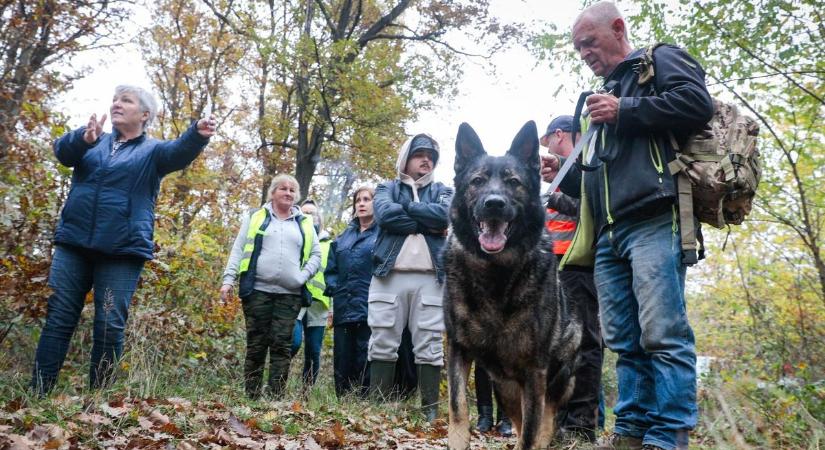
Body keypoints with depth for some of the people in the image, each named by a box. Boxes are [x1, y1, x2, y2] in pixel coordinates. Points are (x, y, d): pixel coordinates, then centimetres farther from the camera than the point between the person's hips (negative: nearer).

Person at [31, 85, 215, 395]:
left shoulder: (152, 151, 8)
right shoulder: (93, 141, 17)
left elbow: (178, 152, -15)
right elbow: (63, 151, -4)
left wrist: (198, 135, -39)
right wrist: (84, 138, -28)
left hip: (123, 250, -3)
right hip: (74, 242, 3)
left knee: (110, 326, -2)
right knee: (58, 319, 3)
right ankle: (38, 394, 9)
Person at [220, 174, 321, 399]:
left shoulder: (305, 223, 16)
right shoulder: (255, 217, 12)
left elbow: (316, 255, 14)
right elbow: (238, 250, 8)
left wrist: (303, 276, -3)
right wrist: (228, 279, -3)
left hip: (290, 295, 1)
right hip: (257, 290, -1)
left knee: (282, 345, -2)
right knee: (256, 343, -1)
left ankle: (276, 396, 0)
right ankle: (251, 395, 5)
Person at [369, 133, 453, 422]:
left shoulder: (442, 191, 19)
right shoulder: (387, 188, 16)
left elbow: (446, 215, -5)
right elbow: (385, 215, -7)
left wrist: (405, 207, -3)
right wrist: (428, 225, -6)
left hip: (431, 278, 1)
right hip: (389, 275, 0)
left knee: (430, 347, -1)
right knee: (382, 344, -1)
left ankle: (431, 409, 4)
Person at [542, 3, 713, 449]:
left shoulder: (660, 60, 12)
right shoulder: (601, 97, 32)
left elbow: (697, 102, -9)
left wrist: (625, 111, -6)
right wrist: (565, 174, 16)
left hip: (654, 222, -8)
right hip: (609, 234, 8)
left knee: (663, 334, -11)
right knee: (624, 341, 5)